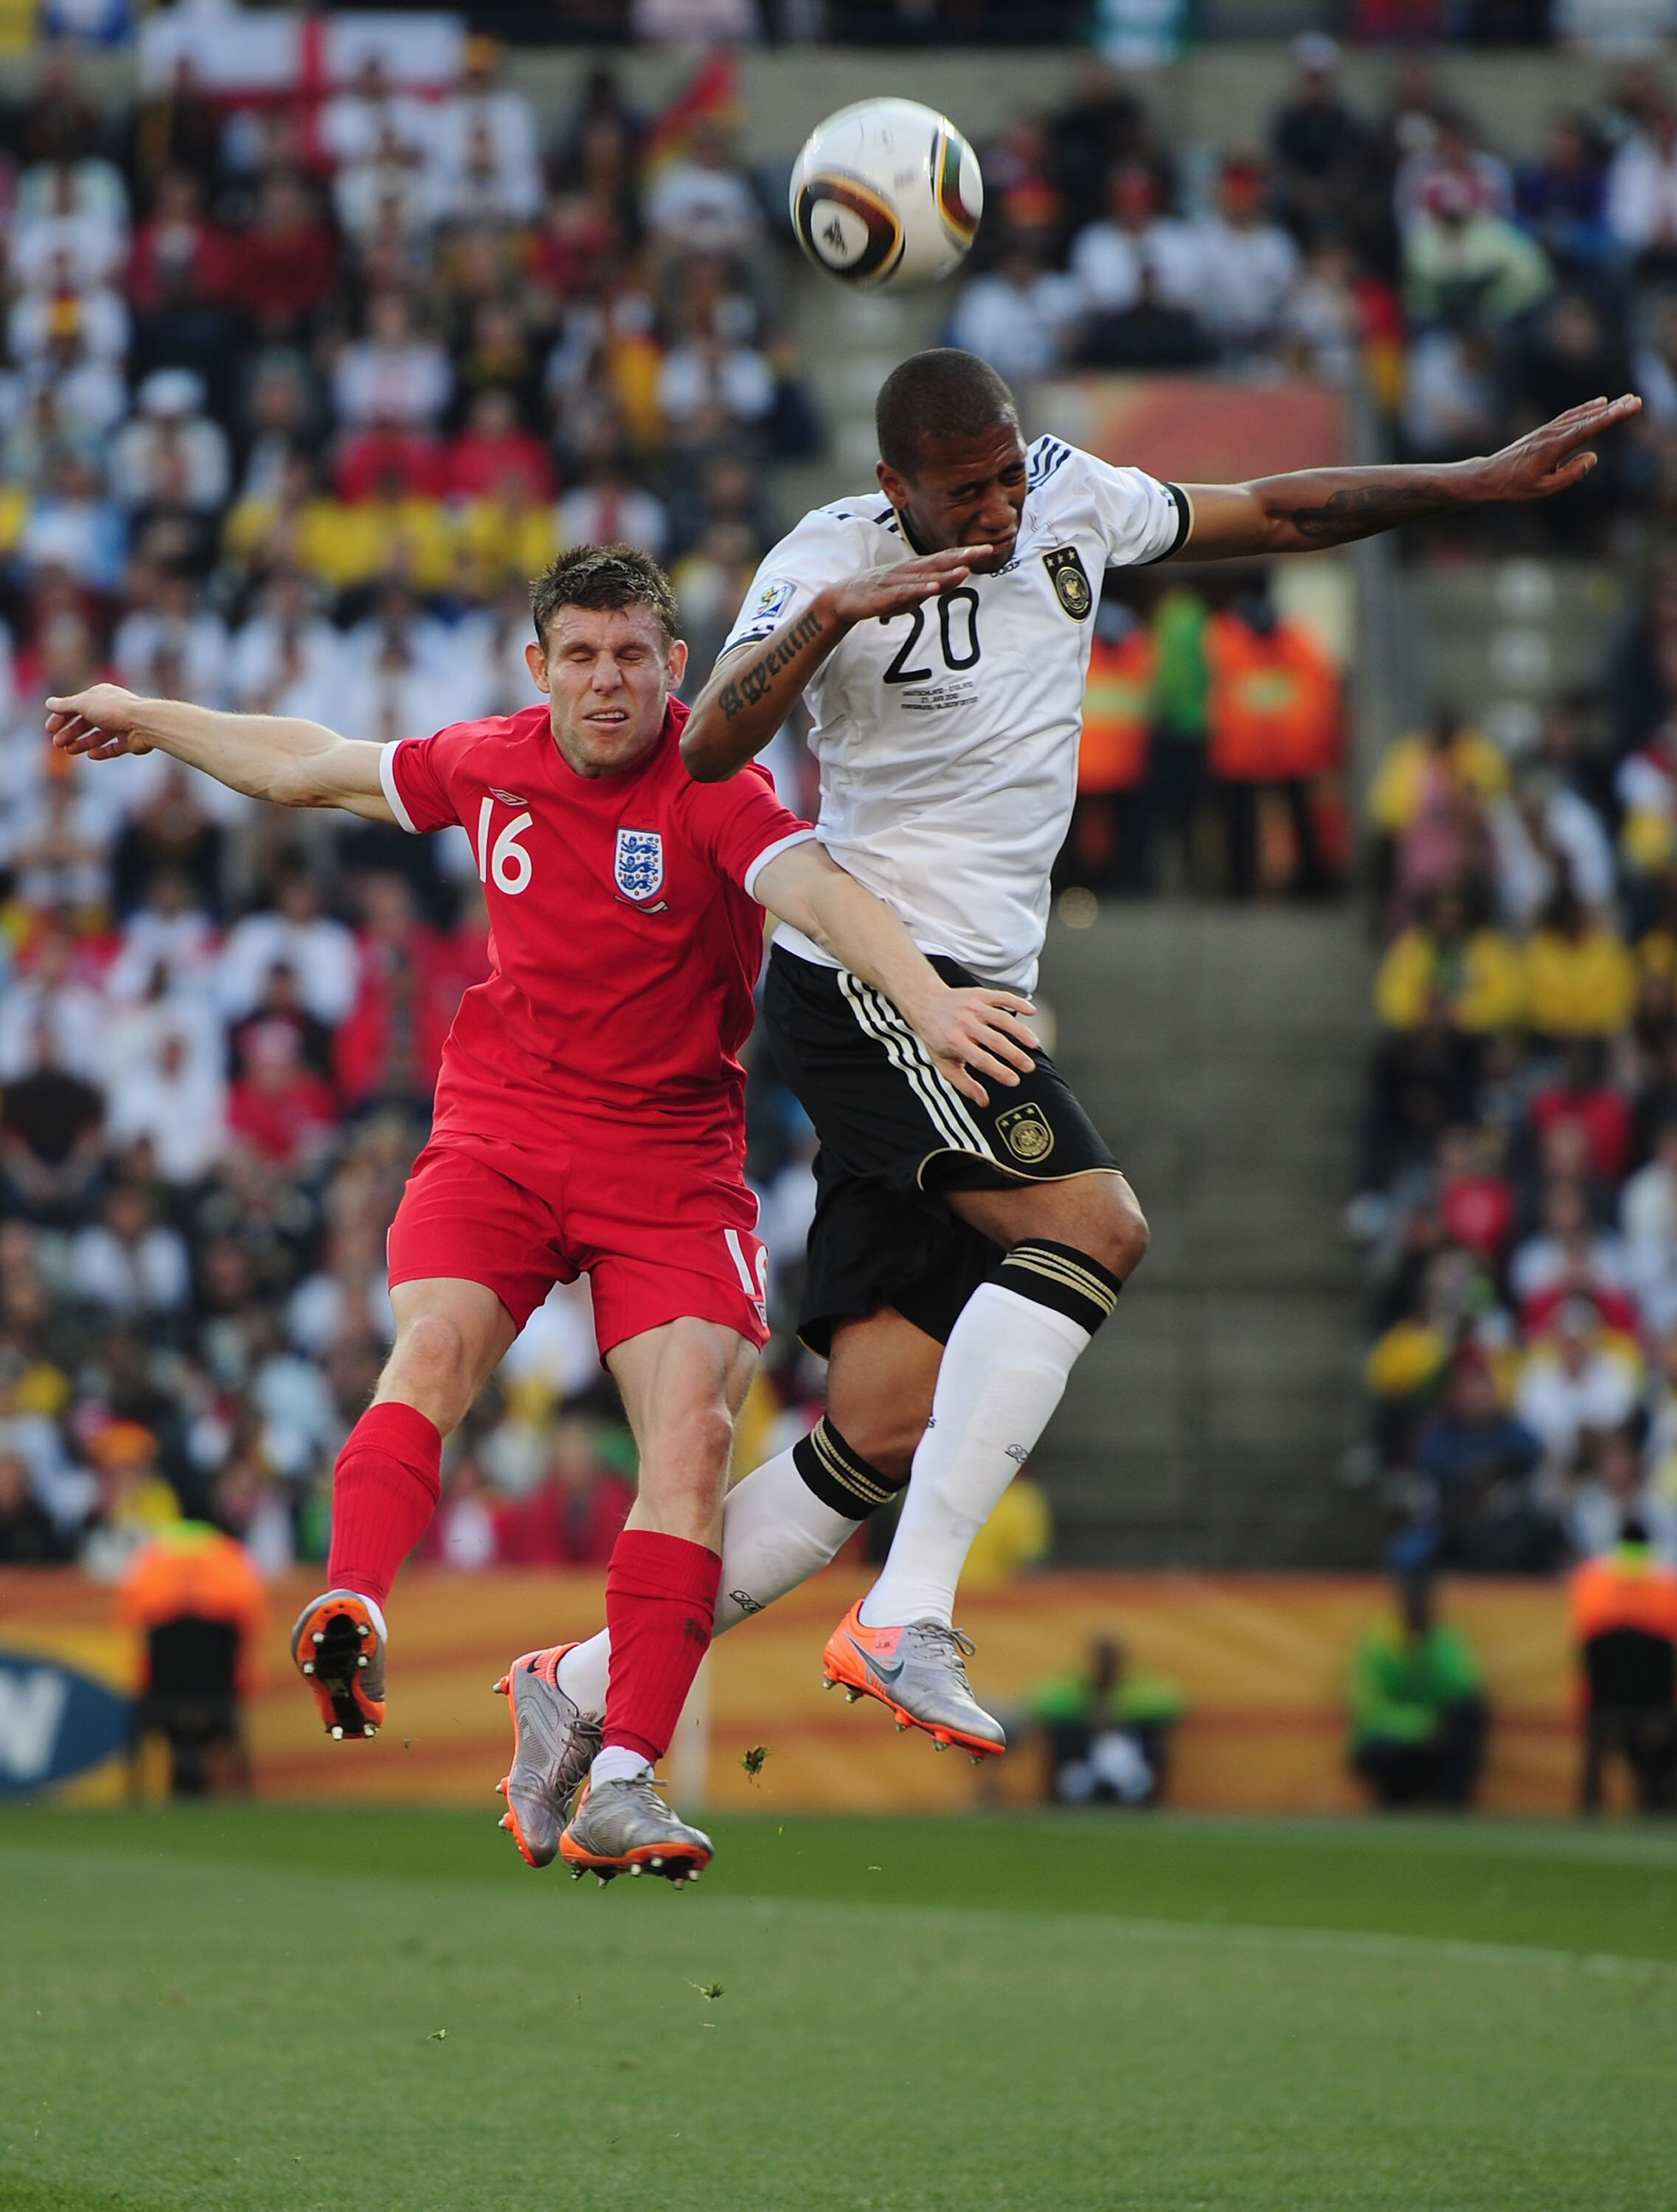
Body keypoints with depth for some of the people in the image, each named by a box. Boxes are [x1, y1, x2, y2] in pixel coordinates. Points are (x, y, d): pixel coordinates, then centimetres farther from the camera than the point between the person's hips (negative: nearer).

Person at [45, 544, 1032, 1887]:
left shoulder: (711, 792, -11)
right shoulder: (488, 766, 4)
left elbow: (820, 893, -30)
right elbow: (311, 767, 22)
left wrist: (929, 1000, -49)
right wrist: (147, 719, 34)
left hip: (671, 1158, -3)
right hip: (498, 1133, 3)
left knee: (693, 1435, -17)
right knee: (432, 1351, -25)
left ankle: (622, 1782, -21)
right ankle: (351, 1613, -44)